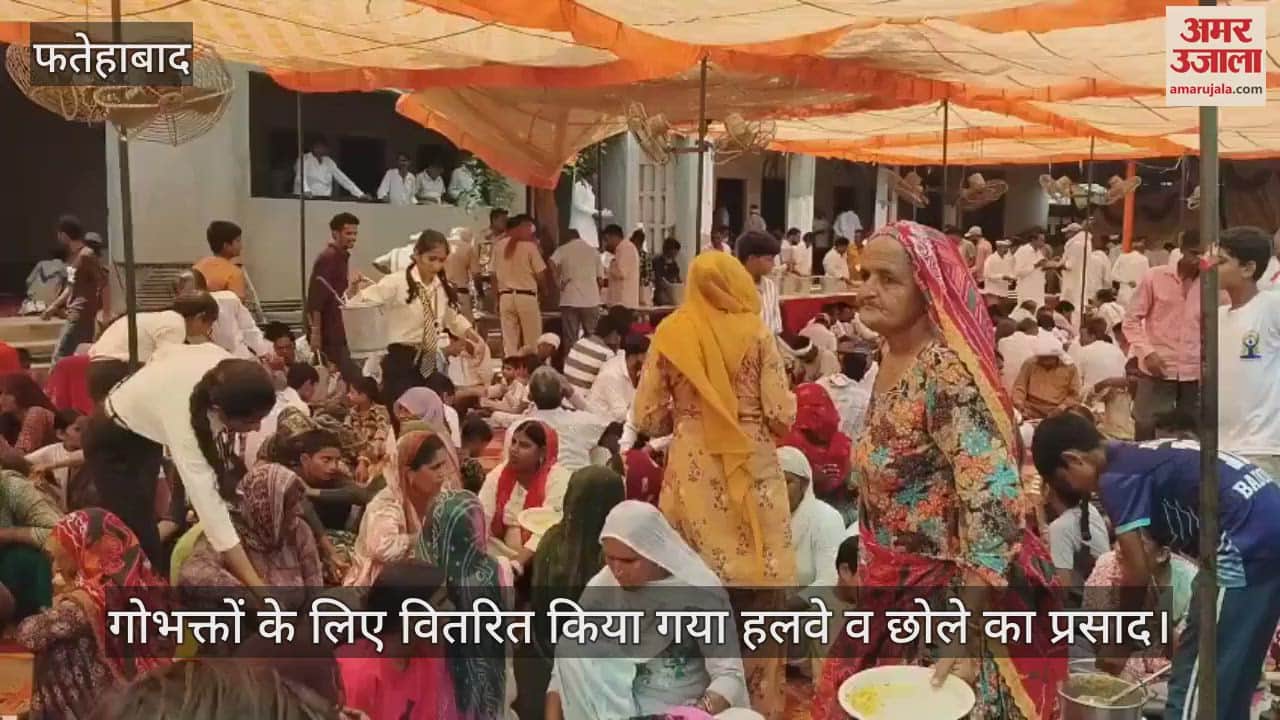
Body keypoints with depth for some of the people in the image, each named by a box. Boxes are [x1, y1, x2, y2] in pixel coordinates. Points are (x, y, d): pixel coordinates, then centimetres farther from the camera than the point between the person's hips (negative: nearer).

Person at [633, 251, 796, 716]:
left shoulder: (669, 335, 0)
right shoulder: (754, 332, -5)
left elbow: (647, 420, 0)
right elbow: (782, 415, -7)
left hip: (693, 479, 2)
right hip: (751, 476, -1)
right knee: (758, 600, 9)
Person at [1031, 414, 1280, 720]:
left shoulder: (1115, 477, -7)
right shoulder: (1139, 456, 20)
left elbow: (1138, 572, -8)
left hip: (1245, 546, -10)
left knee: (1193, 689, -1)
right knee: (1232, 678, 20)